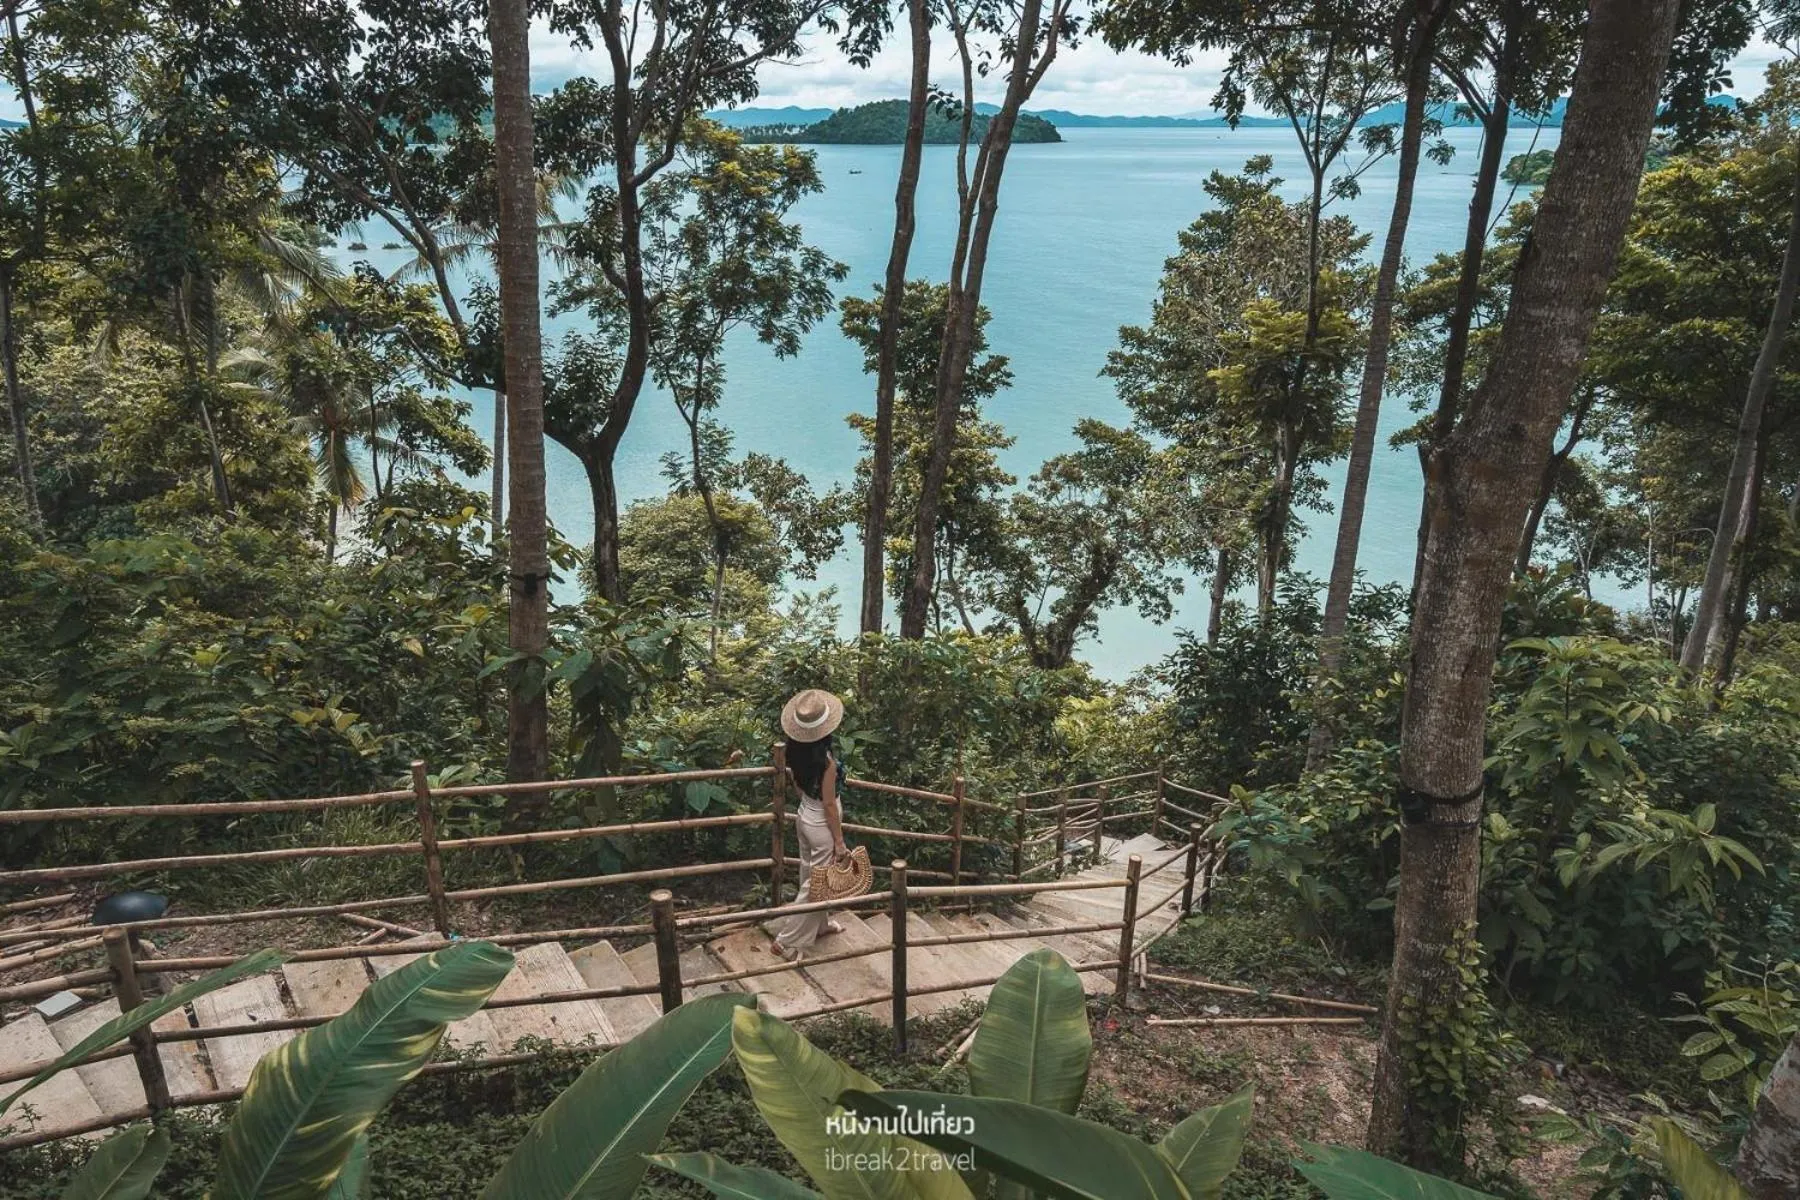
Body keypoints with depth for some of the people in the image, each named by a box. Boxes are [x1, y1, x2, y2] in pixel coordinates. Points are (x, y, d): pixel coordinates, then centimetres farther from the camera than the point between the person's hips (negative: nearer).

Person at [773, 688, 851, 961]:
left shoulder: (796, 751, -9)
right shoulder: (825, 759, -30)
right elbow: (829, 804, -23)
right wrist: (839, 840, -13)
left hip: (805, 816, 8)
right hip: (822, 825, -8)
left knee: (810, 875, 24)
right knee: (817, 883, 7)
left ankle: (819, 924, 44)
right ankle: (789, 941, 14)